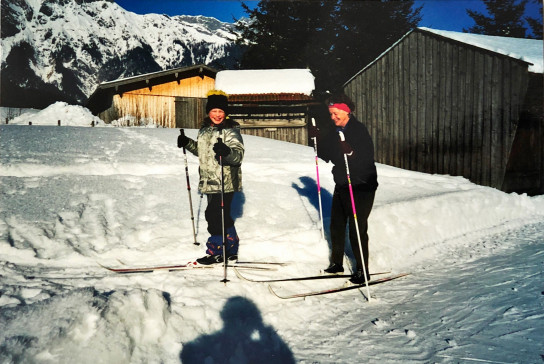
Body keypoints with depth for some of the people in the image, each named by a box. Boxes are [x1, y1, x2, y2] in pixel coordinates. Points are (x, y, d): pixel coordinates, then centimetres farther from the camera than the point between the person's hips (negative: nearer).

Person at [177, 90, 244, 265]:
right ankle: (231, 250, 28)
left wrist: (226, 152, -42)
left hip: (225, 183, -8)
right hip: (210, 183, 8)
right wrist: (187, 143, 14)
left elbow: (238, 155, -23)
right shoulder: (204, 130, 13)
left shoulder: (231, 131, -10)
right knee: (223, 217, 15)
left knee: (215, 216, -7)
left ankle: (216, 252, 8)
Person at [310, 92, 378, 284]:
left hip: (361, 188, -8)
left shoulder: (359, 130, -18)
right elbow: (327, 156, 13)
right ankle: (337, 263, 34)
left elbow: (367, 159, -27)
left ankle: (362, 270, 10)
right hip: (341, 186, 9)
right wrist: (318, 140, 1)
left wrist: (351, 152, -43)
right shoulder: (336, 132, 7)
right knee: (336, 226, 17)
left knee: (357, 231, -5)